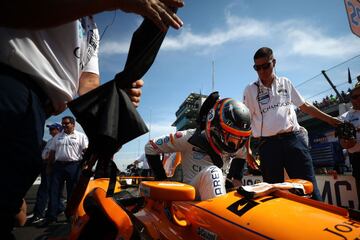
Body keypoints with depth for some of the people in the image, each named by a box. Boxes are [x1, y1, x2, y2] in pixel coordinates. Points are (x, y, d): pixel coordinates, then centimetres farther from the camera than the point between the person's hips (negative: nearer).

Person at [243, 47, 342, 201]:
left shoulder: (285, 83, 13)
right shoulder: (250, 90, 4)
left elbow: (304, 106, 22)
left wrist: (329, 119, 20)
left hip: (293, 139, 2)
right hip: (268, 145, -2)